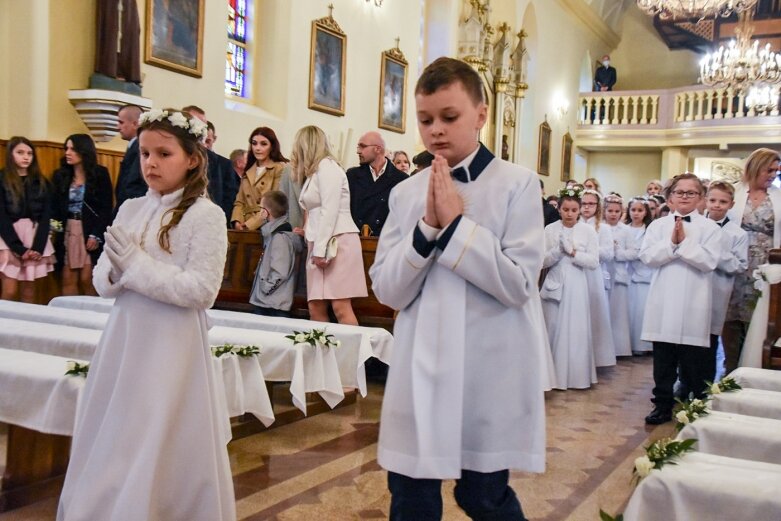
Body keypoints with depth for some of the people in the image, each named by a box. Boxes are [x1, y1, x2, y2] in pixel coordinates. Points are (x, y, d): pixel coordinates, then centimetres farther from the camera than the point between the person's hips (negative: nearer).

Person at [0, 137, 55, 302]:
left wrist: (38, 247, -9)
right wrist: (19, 248, -13)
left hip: (35, 237, 3)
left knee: (29, 292, 4)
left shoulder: (41, 183, 9)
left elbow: (45, 217, 4)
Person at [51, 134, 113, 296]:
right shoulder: (60, 175, 9)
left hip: (90, 231, -4)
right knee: (68, 280, 2)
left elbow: (107, 208, -6)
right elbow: (54, 207, 8)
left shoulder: (100, 174, -2)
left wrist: (96, 235, -13)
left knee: (87, 280, -4)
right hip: (67, 231, 4)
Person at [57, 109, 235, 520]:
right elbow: (102, 282, 11)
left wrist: (137, 265, -16)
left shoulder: (205, 215, -10)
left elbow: (201, 290, -17)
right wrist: (115, 272, -12)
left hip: (172, 348, -6)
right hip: (124, 343, 6)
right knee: (110, 447, 16)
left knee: (160, 453, 3)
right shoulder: (130, 210, 8)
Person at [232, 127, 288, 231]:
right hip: (244, 229, 5)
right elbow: (240, 202, 17)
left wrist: (250, 224, -14)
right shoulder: (248, 171, 21)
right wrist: (237, 221, -1)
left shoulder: (280, 169, -1)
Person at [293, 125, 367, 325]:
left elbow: (330, 210, -15)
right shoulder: (314, 171, 23)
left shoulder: (327, 165, -5)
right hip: (320, 244, 9)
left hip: (337, 241, -9)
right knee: (315, 309, 1)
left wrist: (321, 248, -18)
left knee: (341, 307, -15)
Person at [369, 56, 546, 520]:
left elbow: (518, 284, -14)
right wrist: (427, 227, -13)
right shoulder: (406, 193, 5)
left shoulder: (518, 184, -6)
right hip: (420, 373, 4)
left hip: (490, 375, -3)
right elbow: (388, 290, 0)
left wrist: (456, 223, -16)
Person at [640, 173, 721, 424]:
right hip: (664, 302, 2)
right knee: (663, 357, 8)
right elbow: (647, 256, -4)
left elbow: (709, 261, -11)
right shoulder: (658, 225, 8)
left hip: (694, 304, -2)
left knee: (694, 360, 4)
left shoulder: (709, 227, 1)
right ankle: (663, 405, 18)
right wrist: (672, 242, -14)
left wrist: (684, 242, -14)